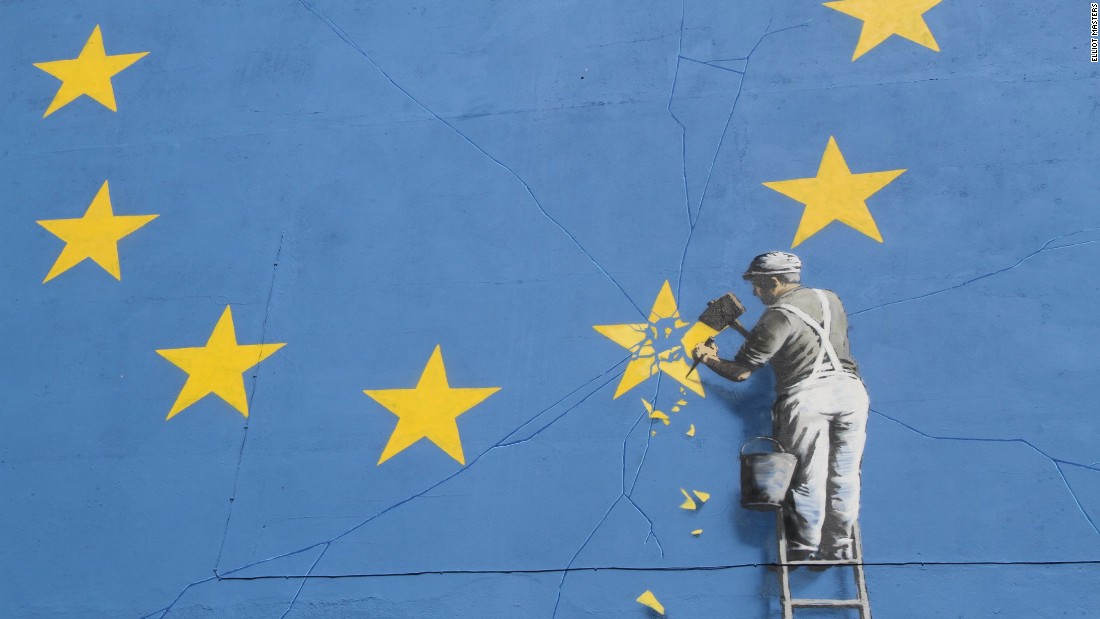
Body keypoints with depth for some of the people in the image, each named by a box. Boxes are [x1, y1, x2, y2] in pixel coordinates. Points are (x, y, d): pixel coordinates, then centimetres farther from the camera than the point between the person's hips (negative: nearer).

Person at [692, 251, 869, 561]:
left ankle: (803, 551, 8)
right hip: (851, 389, 6)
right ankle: (837, 550, 15)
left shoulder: (778, 317, -4)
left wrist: (709, 359, 14)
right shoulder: (831, 300, 15)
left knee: (807, 479, 3)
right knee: (844, 478, 10)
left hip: (808, 395, -6)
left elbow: (739, 372, -4)